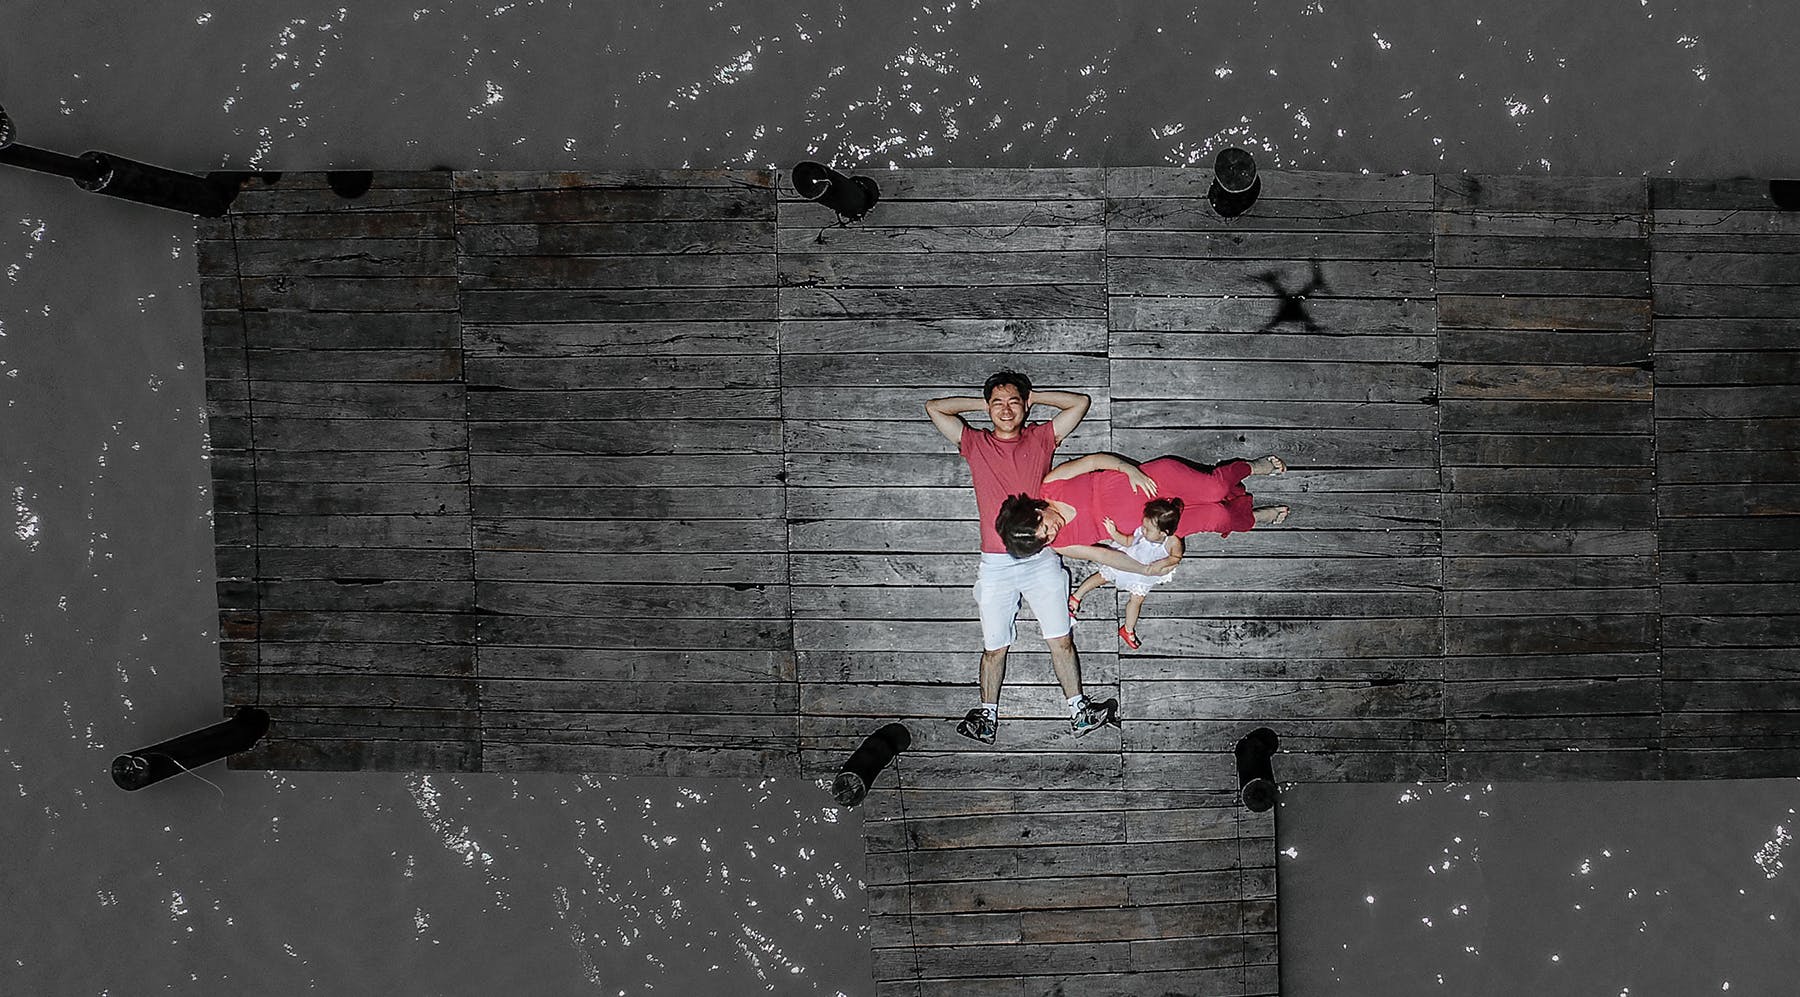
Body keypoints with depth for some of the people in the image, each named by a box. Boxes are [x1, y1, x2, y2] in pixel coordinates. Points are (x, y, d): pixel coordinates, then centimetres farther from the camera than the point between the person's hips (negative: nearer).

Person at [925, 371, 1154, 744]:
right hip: (996, 563, 0)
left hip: (1041, 559, 1)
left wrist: (1032, 397, 9)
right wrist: (983, 404, 9)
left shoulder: (1041, 437, 8)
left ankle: (1078, 710, 11)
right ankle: (987, 714, 19)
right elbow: (934, 407, 4)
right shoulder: (975, 444, 7)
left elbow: (1080, 402, 9)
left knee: (1061, 639, 2)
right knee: (995, 646, 5)